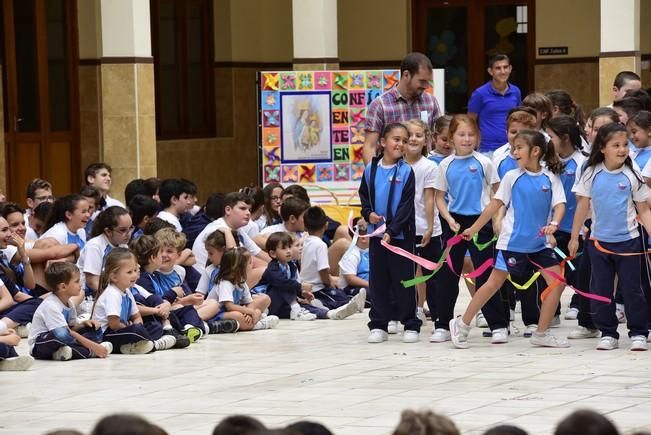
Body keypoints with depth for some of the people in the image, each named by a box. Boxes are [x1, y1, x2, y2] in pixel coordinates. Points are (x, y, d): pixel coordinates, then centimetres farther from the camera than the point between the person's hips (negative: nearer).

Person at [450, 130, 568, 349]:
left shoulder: (551, 178, 0)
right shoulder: (512, 177, -2)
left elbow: (560, 205, -8)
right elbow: (495, 205, 3)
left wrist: (553, 224, -29)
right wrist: (473, 229, 5)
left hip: (539, 243, 2)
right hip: (513, 240, -2)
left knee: (557, 282, -4)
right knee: (494, 282, 0)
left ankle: (541, 334, 5)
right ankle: (462, 324, 12)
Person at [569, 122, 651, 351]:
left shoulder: (631, 175, -4)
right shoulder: (592, 174, -2)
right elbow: (583, 206, 6)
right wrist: (574, 238, 7)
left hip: (627, 240, -2)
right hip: (599, 241, 2)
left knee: (632, 289, 1)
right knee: (600, 290, 6)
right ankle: (608, 334, 17)